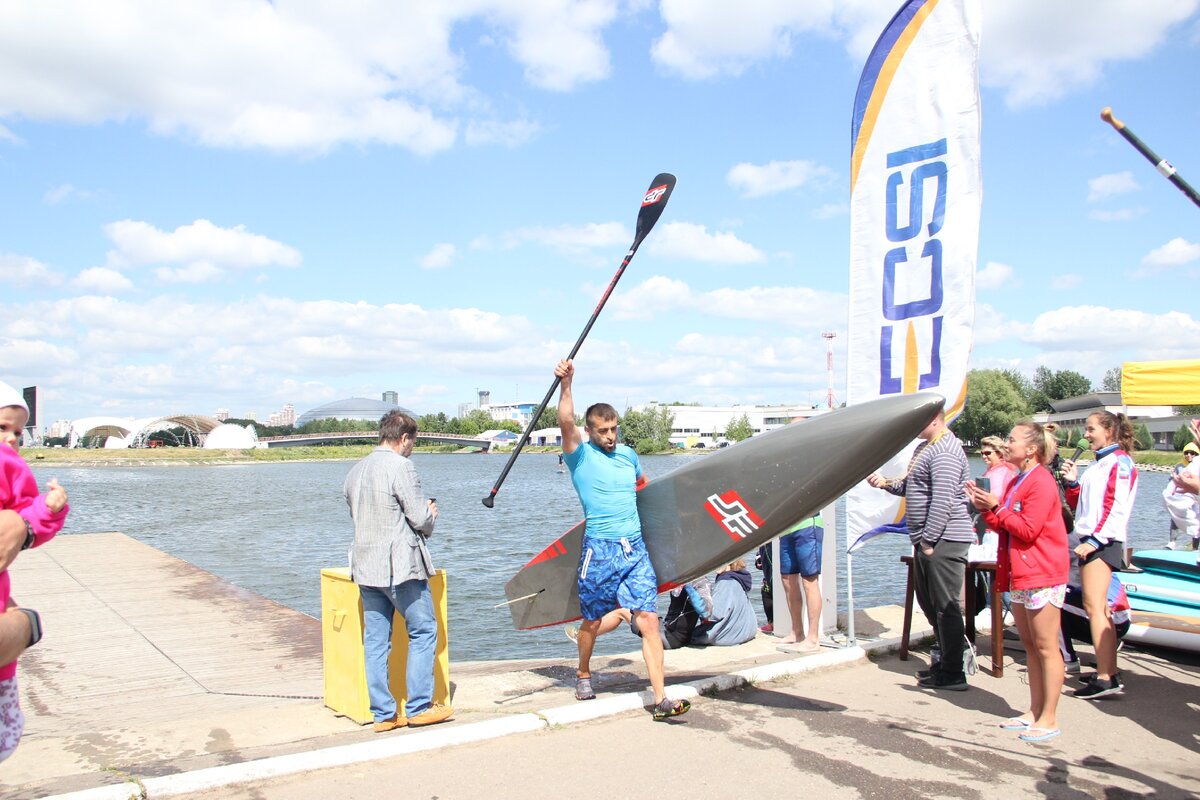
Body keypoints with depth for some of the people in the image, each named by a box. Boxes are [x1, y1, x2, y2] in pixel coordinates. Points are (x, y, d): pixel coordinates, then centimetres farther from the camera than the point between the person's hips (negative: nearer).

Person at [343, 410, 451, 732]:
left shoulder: (356, 471, 12)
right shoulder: (400, 466, -13)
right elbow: (421, 518, -15)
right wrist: (430, 515, 9)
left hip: (365, 567, 8)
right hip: (399, 566, -7)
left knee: (375, 641, 9)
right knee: (423, 631, 5)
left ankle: (383, 713, 13)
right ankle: (418, 707, 8)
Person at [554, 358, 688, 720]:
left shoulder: (628, 454, 14)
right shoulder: (580, 454, -1)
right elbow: (566, 422, -21)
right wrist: (566, 384, -33)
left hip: (636, 548, 4)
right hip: (599, 550, -3)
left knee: (649, 620, -6)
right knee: (592, 622, 10)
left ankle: (661, 699, -5)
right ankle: (583, 674, 38)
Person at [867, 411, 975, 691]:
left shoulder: (944, 452, -16)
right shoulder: (925, 448, 18)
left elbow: (942, 501, -22)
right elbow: (912, 487, 25)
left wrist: (929, 539, -22)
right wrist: (886, 483, 10)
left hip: (944, 540, -11)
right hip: (927, 540, 11)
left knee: (946, 606, -4)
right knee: (928, 602, 17)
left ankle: (953, 674, 4)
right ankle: (948, 660, 28)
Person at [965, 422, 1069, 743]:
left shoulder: (1041, 481, -13)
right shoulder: (1017, 481, 16)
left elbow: (1028, 529, -19)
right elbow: (1005, 526, 15)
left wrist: (996, 507, -15)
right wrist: (985, 508, 2)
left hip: (1041, 575, -10)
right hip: (1019, 574, 10)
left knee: (1045, 646, -3)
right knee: (1029, 644, 13)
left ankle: (1049, 718, 3)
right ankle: (1034, 711, 21)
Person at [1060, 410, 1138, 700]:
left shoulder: (1119, 461, -8)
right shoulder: (1100, 464, 22)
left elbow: (1115, 506, -17)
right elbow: (1081, 505, 23)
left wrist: (1095, 540, -22)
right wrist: (1073, 483, 7)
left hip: (1102, 543, -10)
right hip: (1090, 542, 10)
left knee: (1094, 607, -13)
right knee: (1097, 609, 10)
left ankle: (1105, 679, -14)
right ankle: (1109, 672, 15)